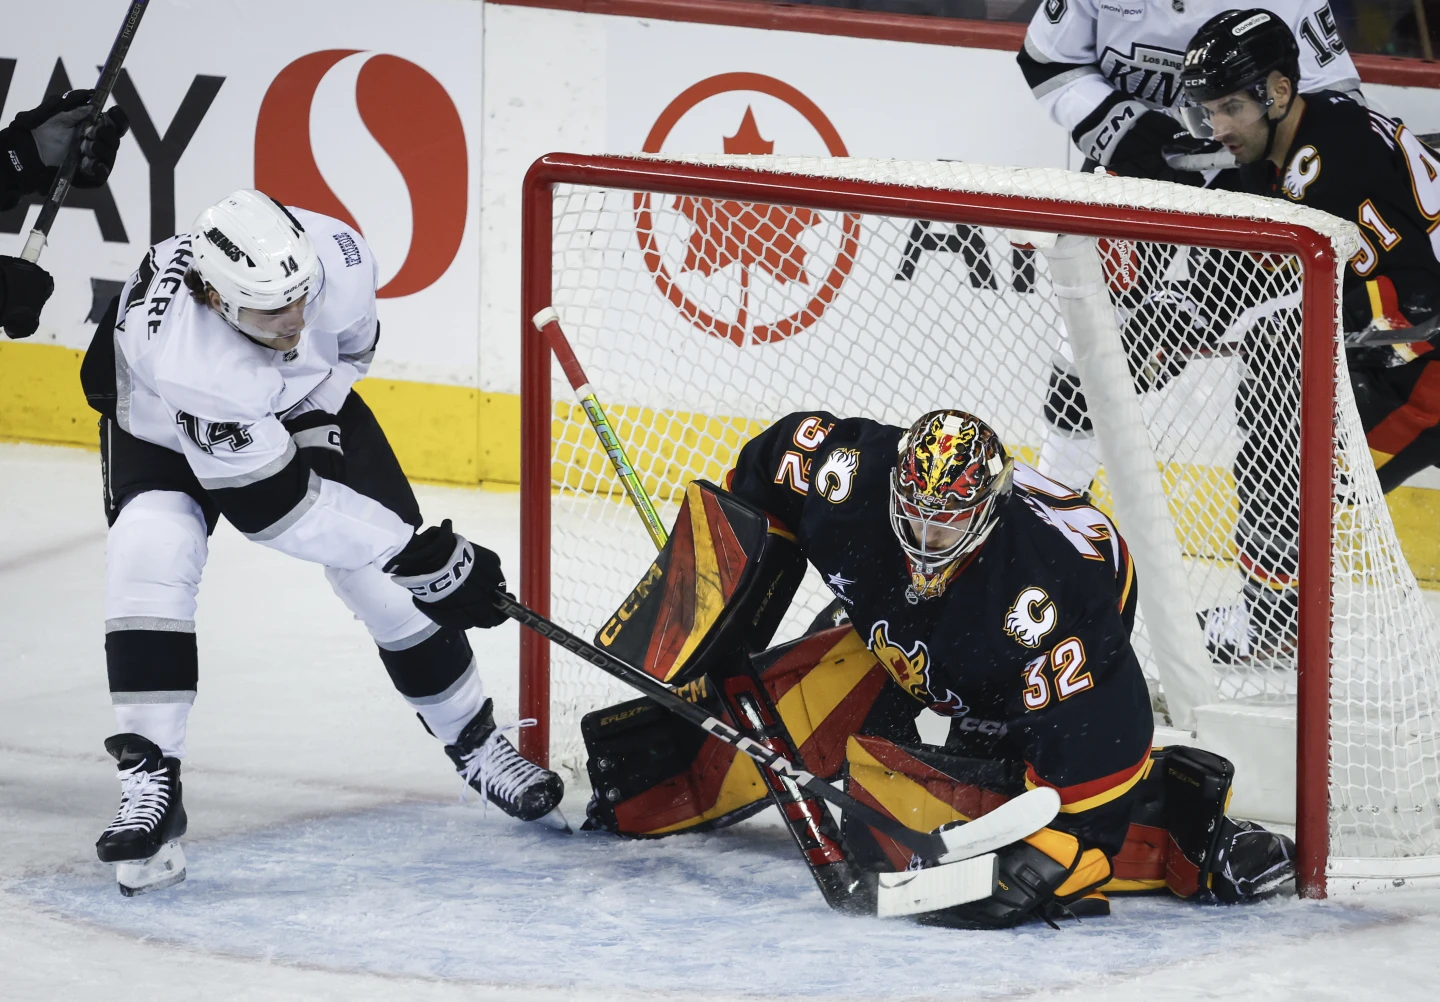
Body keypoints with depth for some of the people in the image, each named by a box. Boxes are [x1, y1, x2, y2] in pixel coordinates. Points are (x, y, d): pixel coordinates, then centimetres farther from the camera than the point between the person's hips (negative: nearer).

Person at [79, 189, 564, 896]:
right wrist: (414, 553, -36)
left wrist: (316, 418, -6)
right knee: (149, 551, -29)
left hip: (308, 405, 4)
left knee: (390, 569, -5)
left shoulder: (336, 255, -33)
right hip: (162, 429, -4)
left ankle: (475, 744, 16)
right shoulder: (183, 354, -45)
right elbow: (270, 504, -38)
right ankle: (150, 790, -25)